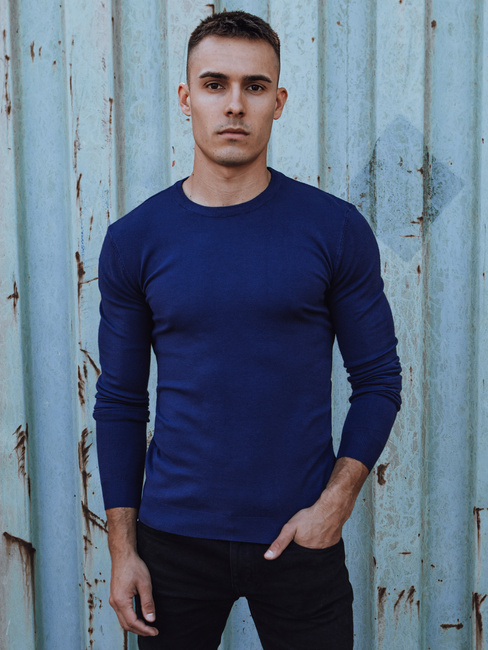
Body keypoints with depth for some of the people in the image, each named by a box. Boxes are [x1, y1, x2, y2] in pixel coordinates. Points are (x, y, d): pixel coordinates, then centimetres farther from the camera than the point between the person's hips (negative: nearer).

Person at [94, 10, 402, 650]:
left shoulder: (336, 230, -5)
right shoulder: (134, 241, -2)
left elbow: (378, 379, 0)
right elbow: (120, 402, 3)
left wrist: (335, 502, -10)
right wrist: (122, 547, 0)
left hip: (299, 538, -1)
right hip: (174, 538, 1)